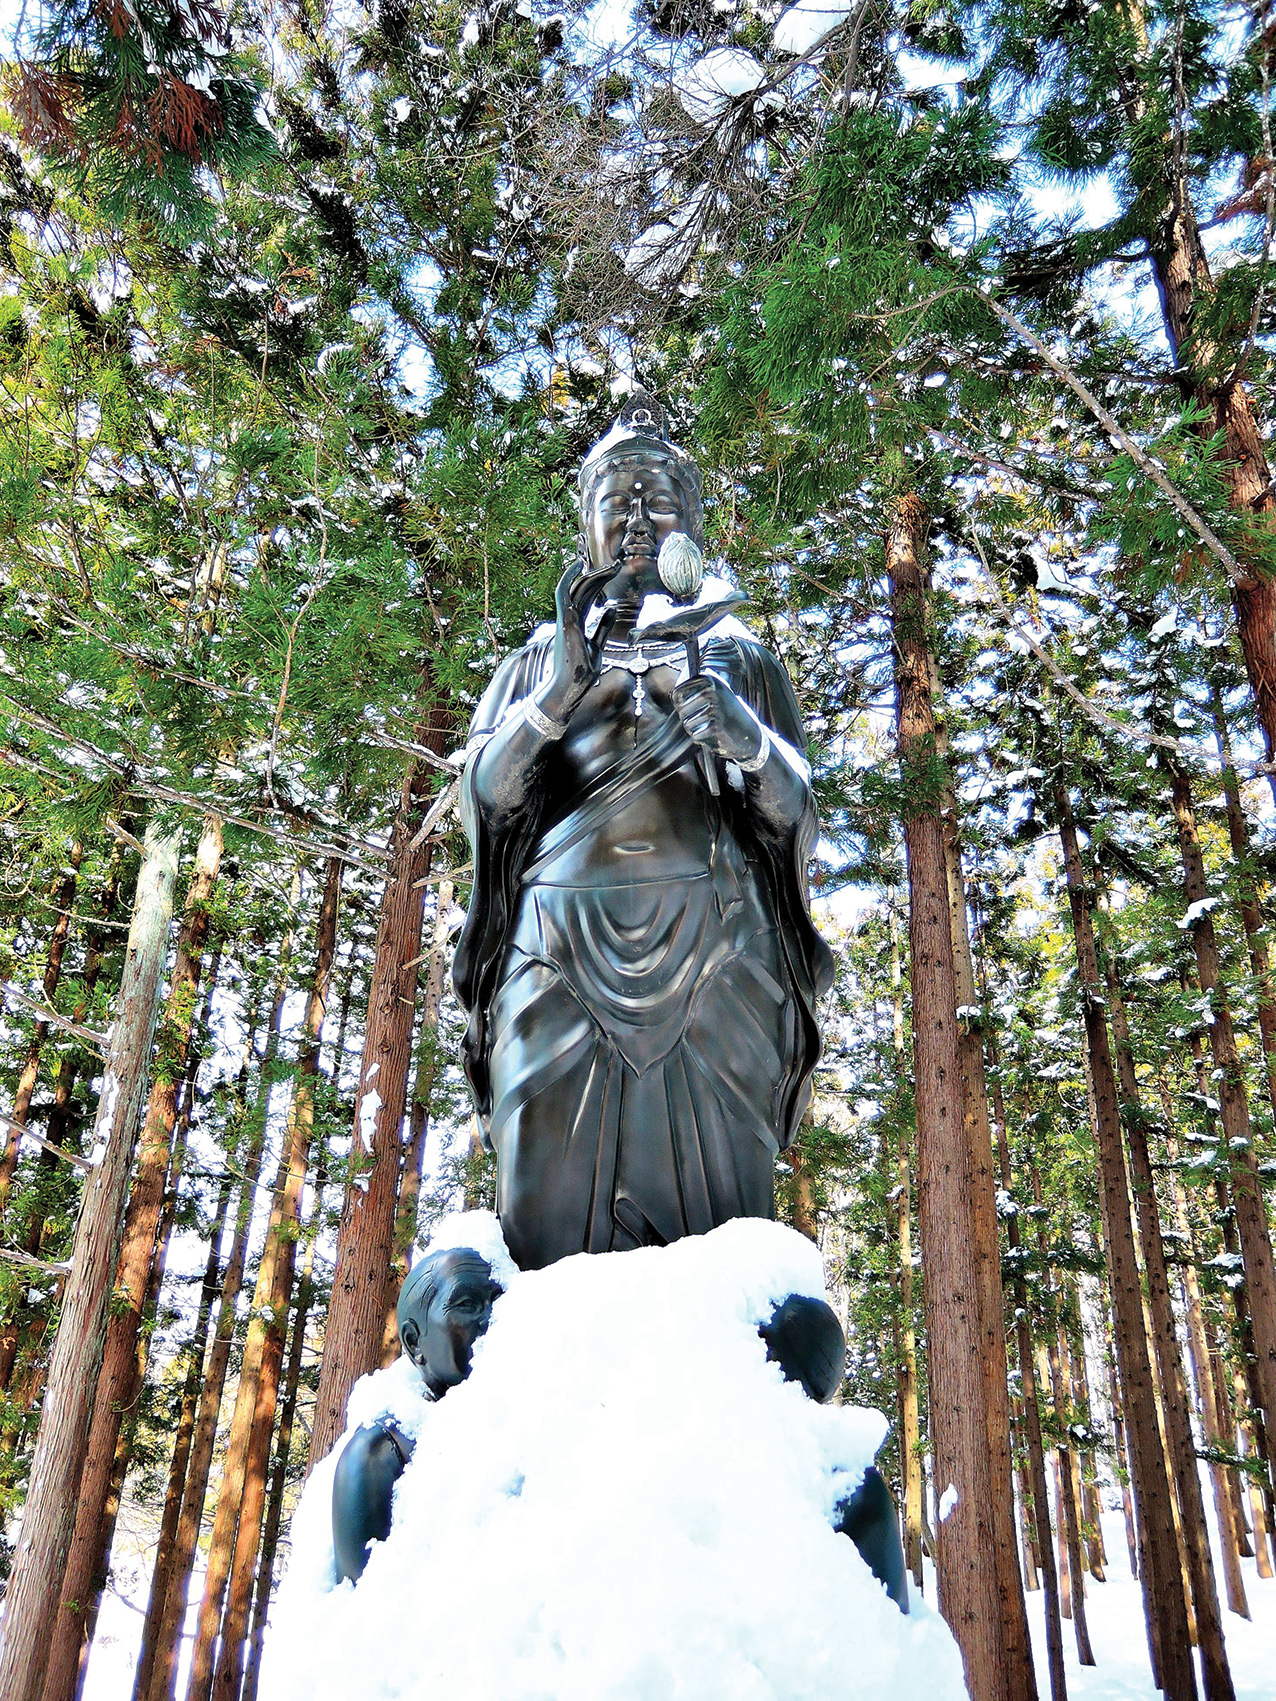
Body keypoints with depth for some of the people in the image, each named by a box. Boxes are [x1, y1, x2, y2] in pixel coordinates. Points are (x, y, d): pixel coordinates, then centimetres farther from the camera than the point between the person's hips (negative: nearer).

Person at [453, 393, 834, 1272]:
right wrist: (564, 684, -11)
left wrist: (742, 739, -15)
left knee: (715, 1229, -7)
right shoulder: (537, 661, 21)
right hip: (563, 956, 1)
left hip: (713, 963, 0)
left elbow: (796, 813, 7)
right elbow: (486, 789, 5)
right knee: (550, 1227, -7)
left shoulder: (739, 658, 19)